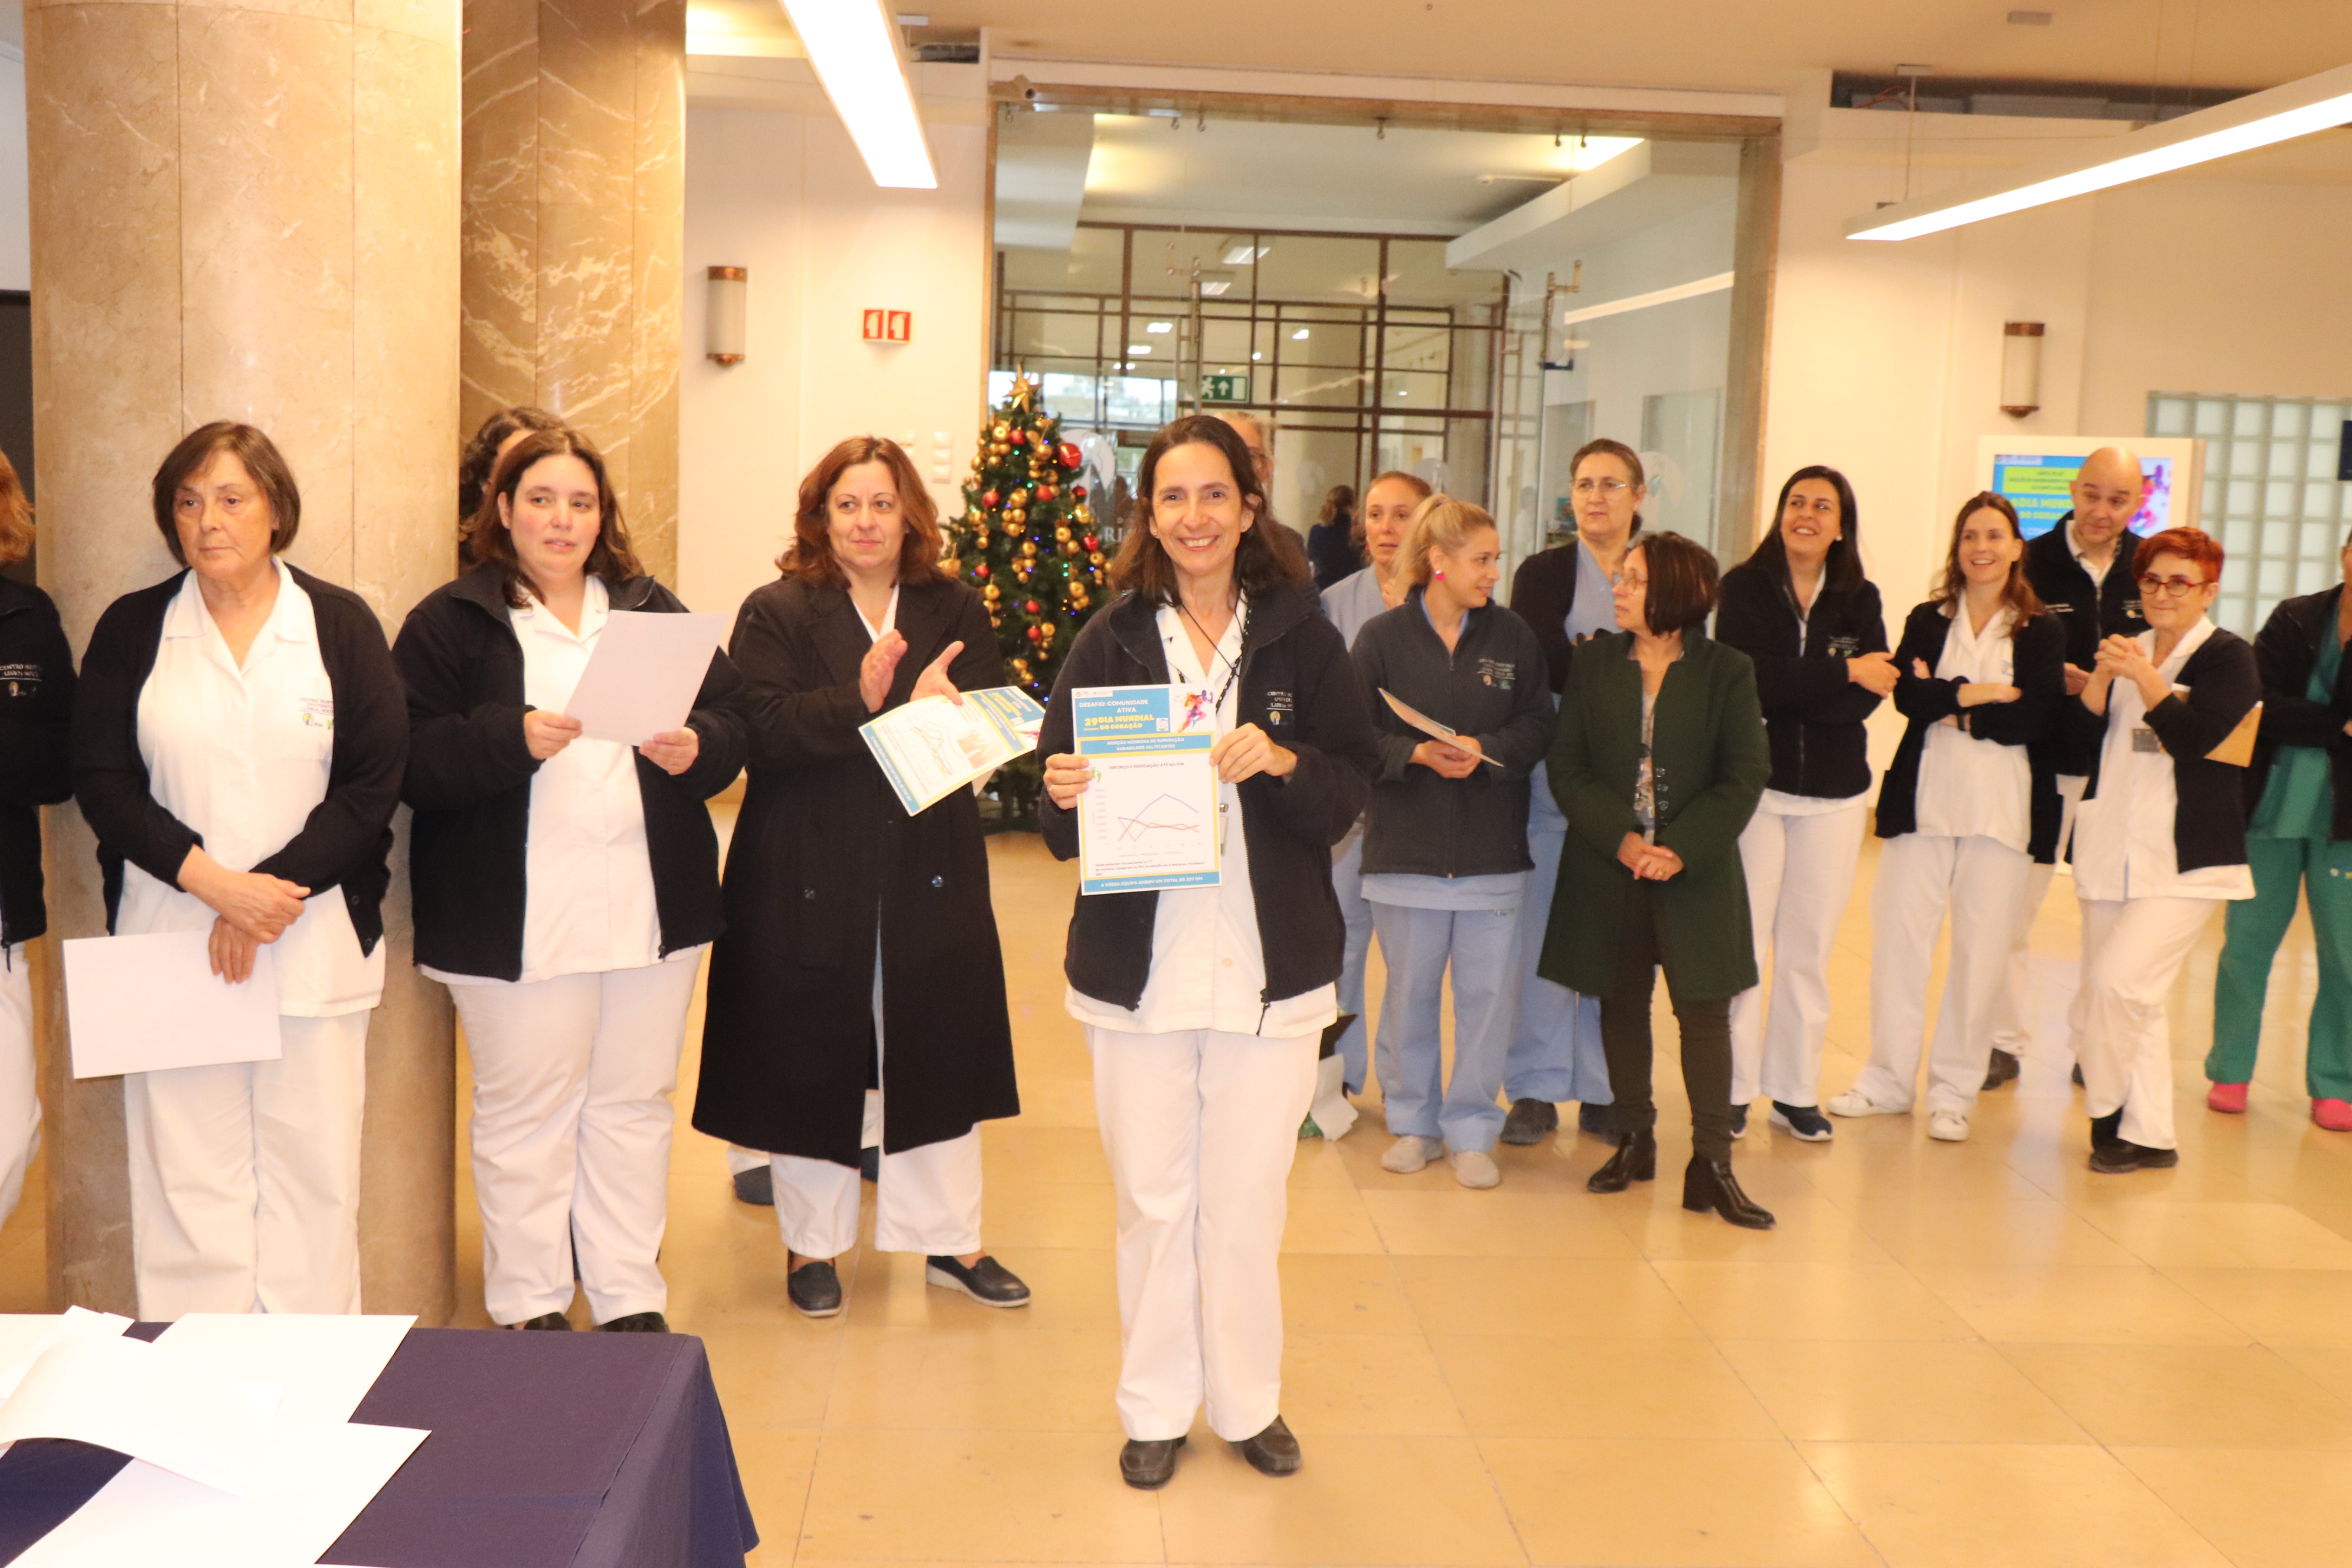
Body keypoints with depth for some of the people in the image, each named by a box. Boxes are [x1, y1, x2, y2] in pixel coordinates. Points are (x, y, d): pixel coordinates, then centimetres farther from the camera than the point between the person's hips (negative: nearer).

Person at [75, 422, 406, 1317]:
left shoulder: (341, 624, 4)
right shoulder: (133, 629, 8)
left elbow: (375, 781, -2)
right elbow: (100, 778, 1)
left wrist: (272, 893, -11)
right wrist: (210, 879, -12)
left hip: (317, 942, -1)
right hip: (170, 938, 1)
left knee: (313, 1170, 2)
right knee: (186, 1174, 1)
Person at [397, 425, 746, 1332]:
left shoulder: (652, 611, 13)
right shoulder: (449, 622, 1)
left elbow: (729, 726, 9)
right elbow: (415, 760, -10)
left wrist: (695, 748, -13)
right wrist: (514, 739, -24)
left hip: (652, 906, 4)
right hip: (515, 915, -4)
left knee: (635, 1104, 11)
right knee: (524, 1112, 4)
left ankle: (633, 1300, 22)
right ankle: (529, 1308, 19)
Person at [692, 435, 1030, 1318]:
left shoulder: (956, 612, 9)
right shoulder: (775, 614, 0)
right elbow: (764, 729, -15)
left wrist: (939, 708, -24)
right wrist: (860, 701, -27)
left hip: (931, 872, 2)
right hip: (809, 876, -2)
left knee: (939, 1052, 9)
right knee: (811, 1054, 7)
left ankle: (950, 1239, 24)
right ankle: (811, 1243, 25)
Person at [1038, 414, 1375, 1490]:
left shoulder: (1299, 636, 2)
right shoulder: (1110, 642, 2)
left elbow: (1351, 792, 0)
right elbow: (1063, 828, 2)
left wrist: (1281, 761, -18)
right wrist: (1064, 797, -20)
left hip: (1270, 960, 0)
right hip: (1138, 959, 0)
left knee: (1247, 1198, 8)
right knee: (1151, 1198, 8)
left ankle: (1248, 1399, 29)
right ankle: (1156, 1408, 27)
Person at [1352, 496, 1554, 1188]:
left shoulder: (1514, 637, 4)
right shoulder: (1381, 638, -1)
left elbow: (1539, 729, 3)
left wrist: (1482, 750, -14)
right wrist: (1418, 754, -19)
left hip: (1493, 848, 1)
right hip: (1406, 846, -1)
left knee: (1488, 993, 2)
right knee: (1409, 993, 8)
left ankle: (1471, 1131, 17)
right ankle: (1414, 1123, 25)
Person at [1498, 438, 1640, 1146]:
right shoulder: (1542, 573, 10)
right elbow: (1540, 662, -5)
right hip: (1552, 769, -1)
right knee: (1541, 929, -2)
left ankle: (1603, 1093, 11)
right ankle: (1536, 1090, 6)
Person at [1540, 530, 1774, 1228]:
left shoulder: (1727, 672, -1)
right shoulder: (1594, 662, 4)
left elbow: (1745, 776, -4)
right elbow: (1567, 765, 1)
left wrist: (1683, 849, -15)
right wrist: (1619, 836, -14)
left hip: (1696, 869, -2)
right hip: (1608, 865, 2)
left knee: (1705, 1010, -3)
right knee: (1621, 1005, 11)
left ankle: (1712, 1165, 3)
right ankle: (1634, 1141, 25)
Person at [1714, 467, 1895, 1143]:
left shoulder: (1860, 600, 7)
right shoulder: (1745, 588, 0)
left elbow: (1866, 699, -6)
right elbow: (1747, 678, -15)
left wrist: (1790, 692, -17)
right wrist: (1842, 673, -11)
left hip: (1834, 794, 3)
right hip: (1755, 784, -3)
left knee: (1809, 949, 8)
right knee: (1742, 943, -4)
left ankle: (1796, 1092, 16)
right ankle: (1732, 1090, 6)